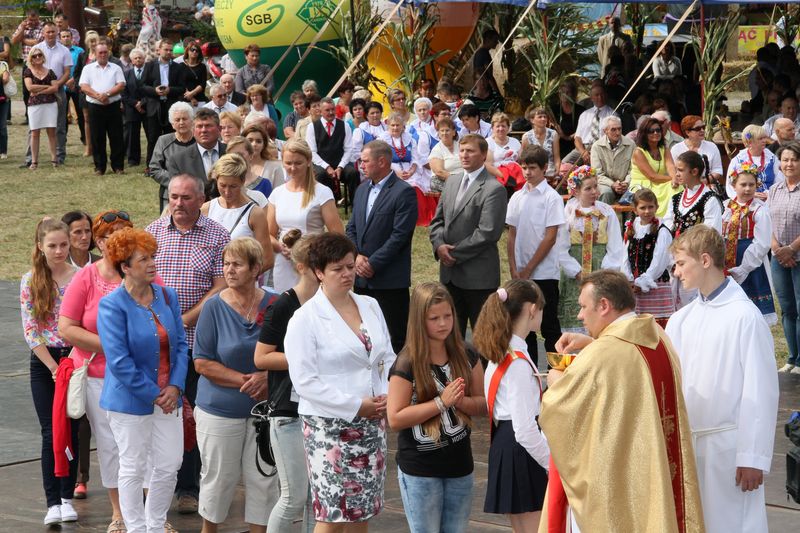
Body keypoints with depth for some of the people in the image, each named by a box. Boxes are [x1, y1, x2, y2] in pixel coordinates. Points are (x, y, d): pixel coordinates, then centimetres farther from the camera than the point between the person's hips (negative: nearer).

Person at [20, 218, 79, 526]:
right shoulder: (30, 282, -2)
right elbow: (30, 331, -4)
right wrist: (54, 368, -10)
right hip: (44, 363, -1)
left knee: (71, 430, 5)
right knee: (51, 433, -3)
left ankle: (67, 497, 16)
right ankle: (53, 503, 0)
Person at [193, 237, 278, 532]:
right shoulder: (214, 307, -6)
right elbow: (202, 363, -8)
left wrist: (266, 378, -13)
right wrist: (245, 381, -16)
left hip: (264, 408, 2)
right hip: (220, 408, -1)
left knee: (264, 479, 5)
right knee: (218, 478, 8)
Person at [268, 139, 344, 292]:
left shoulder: (321, 193, -2)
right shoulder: (277, 193, 11)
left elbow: (338, 235, -6)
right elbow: (269, 235, 16)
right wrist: (280, 246, -5)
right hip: (283, 267, 4)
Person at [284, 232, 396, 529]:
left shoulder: (370, 306, 11)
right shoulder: (305, 319, -8)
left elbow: (388, 358, 16)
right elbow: (304, 381, -14)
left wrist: (387, 396, -4)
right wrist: (356, 406, -15)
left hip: (371, 424, 6)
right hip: (329, 427, -6)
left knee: (361, 514, 10)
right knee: (332, 516, -6)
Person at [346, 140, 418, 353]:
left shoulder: (404, 192, -10)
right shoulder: (362, 189, 14)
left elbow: (400, 235, -15)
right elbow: (352, 228, 15)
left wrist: (373, 264, -15)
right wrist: (357, 256, -3)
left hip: (390, 279, -7)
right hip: (361, 277, 7)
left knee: (395, 339, -3)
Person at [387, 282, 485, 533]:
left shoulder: (466, 357, 2)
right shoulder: (406, 365, -13)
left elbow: (483, 404, 7)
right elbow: (395, 419, -18)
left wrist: (462, 401, -16)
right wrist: (442, 402, -22)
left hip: (459, 465, 4)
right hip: (420, 471, -4)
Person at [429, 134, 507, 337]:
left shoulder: (494, 189, -11)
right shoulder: (452, 183, 13)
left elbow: (487, 232, -18)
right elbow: (437, 220, 15)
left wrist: (455, 253, -15)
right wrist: (439, 245, -5)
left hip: (478, 275, -7)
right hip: (450, 272, 7)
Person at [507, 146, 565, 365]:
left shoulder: (551, 197, -7)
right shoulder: (517, 198, 8)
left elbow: (550, 238, -10)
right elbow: (512, 235, 9)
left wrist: (528, 269, -10)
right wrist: (514, 269, -2)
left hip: (544, 273, -5)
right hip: (521, 273, 5)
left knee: (549, 325, -1)